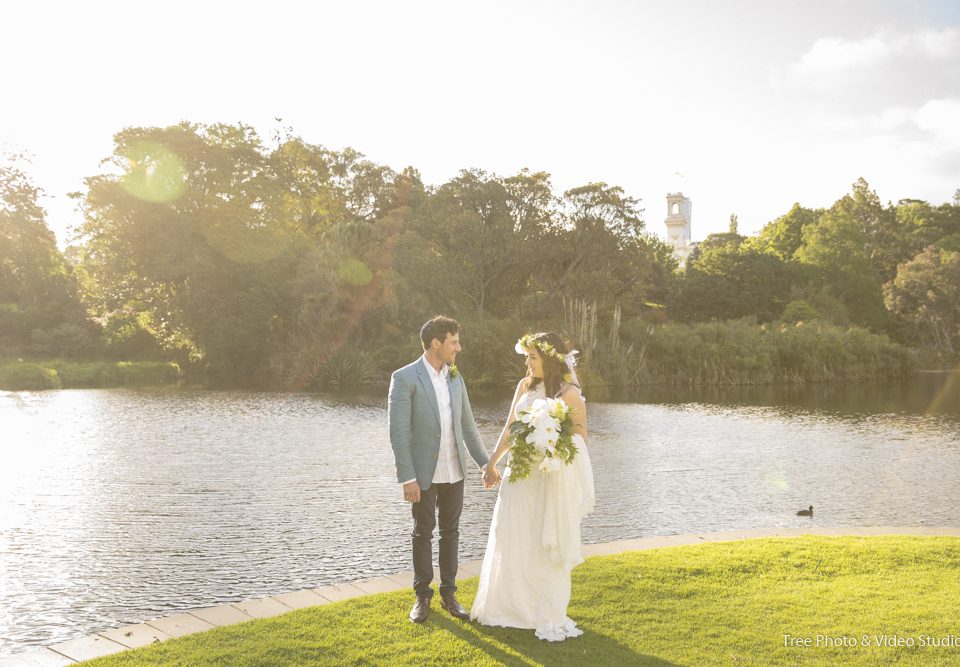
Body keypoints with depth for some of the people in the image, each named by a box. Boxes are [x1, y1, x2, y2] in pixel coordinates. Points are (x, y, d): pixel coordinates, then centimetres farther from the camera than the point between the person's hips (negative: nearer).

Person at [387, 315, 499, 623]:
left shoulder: (455, 378, 6)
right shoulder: (404, 378, -13)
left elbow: (468, 425, 12)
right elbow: (398, 432, -15)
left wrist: (485, 463, 8)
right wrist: (407, 478, -19)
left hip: (454, 471, 5)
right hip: (424, 473, -5)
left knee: (450, 532, 12)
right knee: (423, 534, 9)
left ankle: (448, 593, 25)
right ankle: (422, 595, 24)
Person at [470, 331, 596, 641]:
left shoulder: (570, 393, -7)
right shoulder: (525, 386, 6)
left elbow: (581, 437, -3)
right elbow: (509, 428, 12)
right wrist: (492, 462, 14)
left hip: (551, 478, -4)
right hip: (520, 473, 4)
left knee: (547, 544, 3)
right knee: (513, 540, 8)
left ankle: (549, 615, 16)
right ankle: (513, 604, 25)